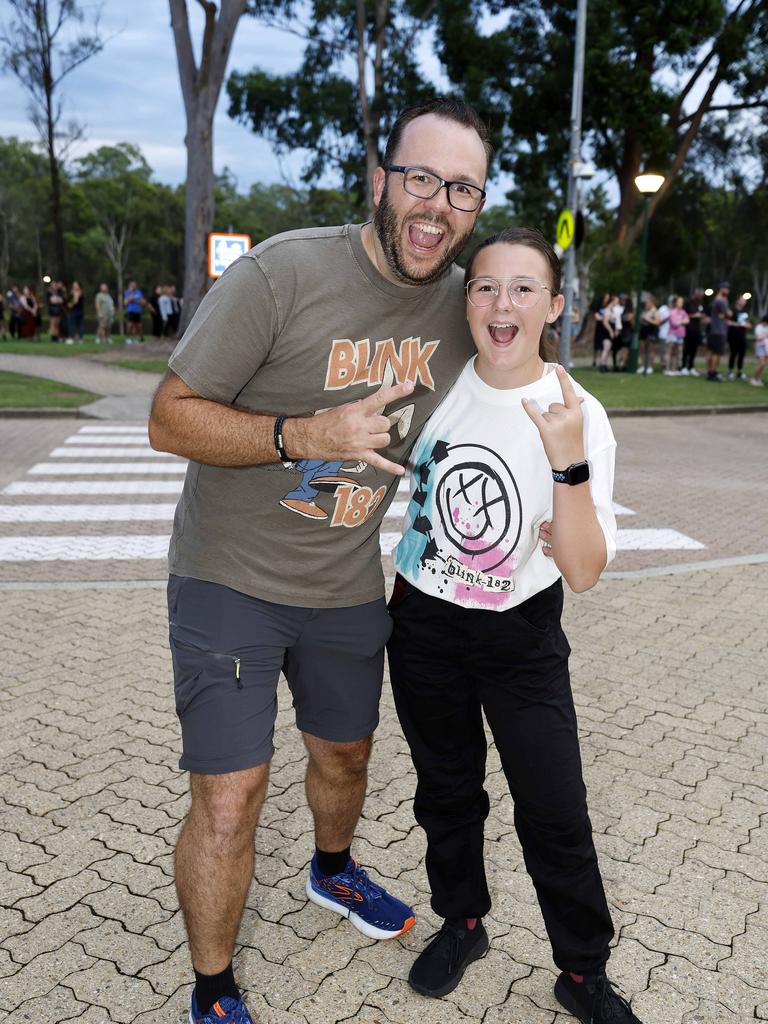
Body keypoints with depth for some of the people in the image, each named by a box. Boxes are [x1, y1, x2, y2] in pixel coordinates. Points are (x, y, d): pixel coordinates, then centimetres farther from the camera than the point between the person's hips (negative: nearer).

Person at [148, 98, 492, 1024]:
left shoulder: (462, 302, -3)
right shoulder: (282, 272, -21)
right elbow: (171, 418, -19)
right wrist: (304, 437, -30)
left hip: (346, 584, 6)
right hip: (230, 576, -5)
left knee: (344, 753, 23)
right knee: (228, 799, -5)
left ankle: (331, 871, 57)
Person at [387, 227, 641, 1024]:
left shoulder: (577, 415, -17)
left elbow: (584, 573, -23)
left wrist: (568, 462, -35)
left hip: (520, 637, -2)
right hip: (423, 623, 3)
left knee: (556, 815, 5)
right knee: (446, 791, 19)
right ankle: (462, 922, 44)